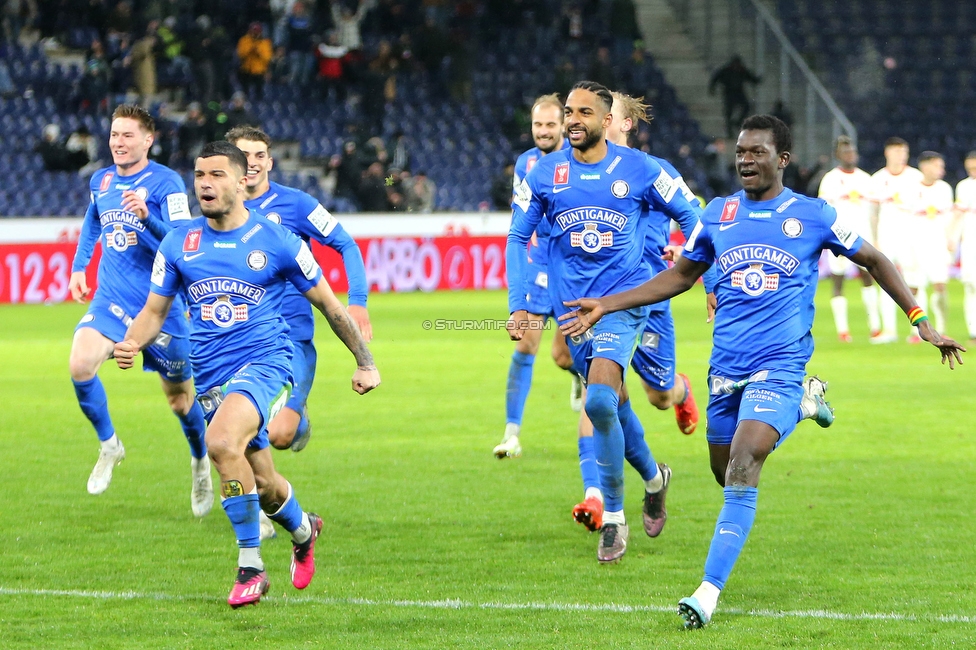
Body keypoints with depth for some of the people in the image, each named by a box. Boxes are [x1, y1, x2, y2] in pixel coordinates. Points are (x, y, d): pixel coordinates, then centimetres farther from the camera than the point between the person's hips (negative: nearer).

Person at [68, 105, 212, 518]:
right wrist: (78, 267, 20)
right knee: (79, 365, -23)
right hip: (110, 300, 4)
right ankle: (108, 445, 0)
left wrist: (146, 216, -33)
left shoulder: (166, 182, -10)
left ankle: (200, 461, 38)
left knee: (180, 397, 8)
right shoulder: (100, 182, 8)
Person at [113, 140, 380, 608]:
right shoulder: (178, 244, 6)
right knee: (261, 485, 11)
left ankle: (250, 566, -20)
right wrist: (132, 342, -11)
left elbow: (327, 303, 8)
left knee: (222, 442, -32)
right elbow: (155, 310, 12)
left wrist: (365, 362, 10)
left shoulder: (276, 242, -3)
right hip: (211, 377, 5)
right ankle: (302, 529, 48)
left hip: (264, 363, -5)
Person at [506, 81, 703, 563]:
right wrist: (517, 304, -1)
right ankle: (653, 478, 39)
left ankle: (614, 518, -8)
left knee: (599, 401, -21)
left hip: (624, 302, -4)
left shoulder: (638, 169, -5)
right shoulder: (545, 173, 1)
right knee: (614, 402, 11)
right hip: (571, 304, 4)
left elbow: (688, 215, 7)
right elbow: (517, 237, 7)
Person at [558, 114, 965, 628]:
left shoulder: (813, 216, -1)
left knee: (742, 467, -23)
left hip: (779, 368, -5)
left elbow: (873, 261, 12)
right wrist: (607, 306, 13)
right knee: (729, 476, 11)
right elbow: (678, 277, 20)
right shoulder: (718, 214, 8)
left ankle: (709, 591, -25)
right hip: (726, 368, 5)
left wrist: (920, 321, 8)